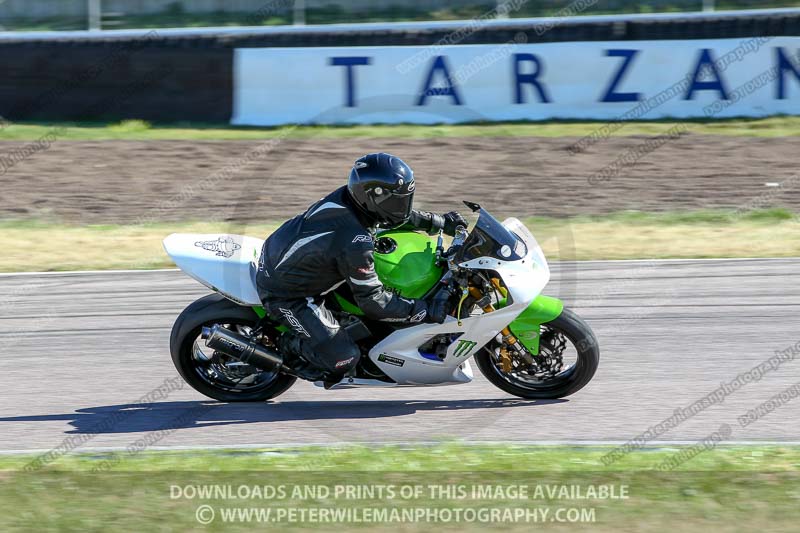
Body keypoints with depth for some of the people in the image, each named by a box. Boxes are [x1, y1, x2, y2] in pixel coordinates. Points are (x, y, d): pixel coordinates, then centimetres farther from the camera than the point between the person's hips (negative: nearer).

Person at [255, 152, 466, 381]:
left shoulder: (349, 196, -11)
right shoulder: (356, 242, -34)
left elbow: (393, 213, 13)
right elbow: (373, 302, -26)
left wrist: (438, 222, 12)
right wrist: (428, 311, -24)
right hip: (284, 294, -9)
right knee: (343, 360, -14)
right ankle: (287, 346, 8)